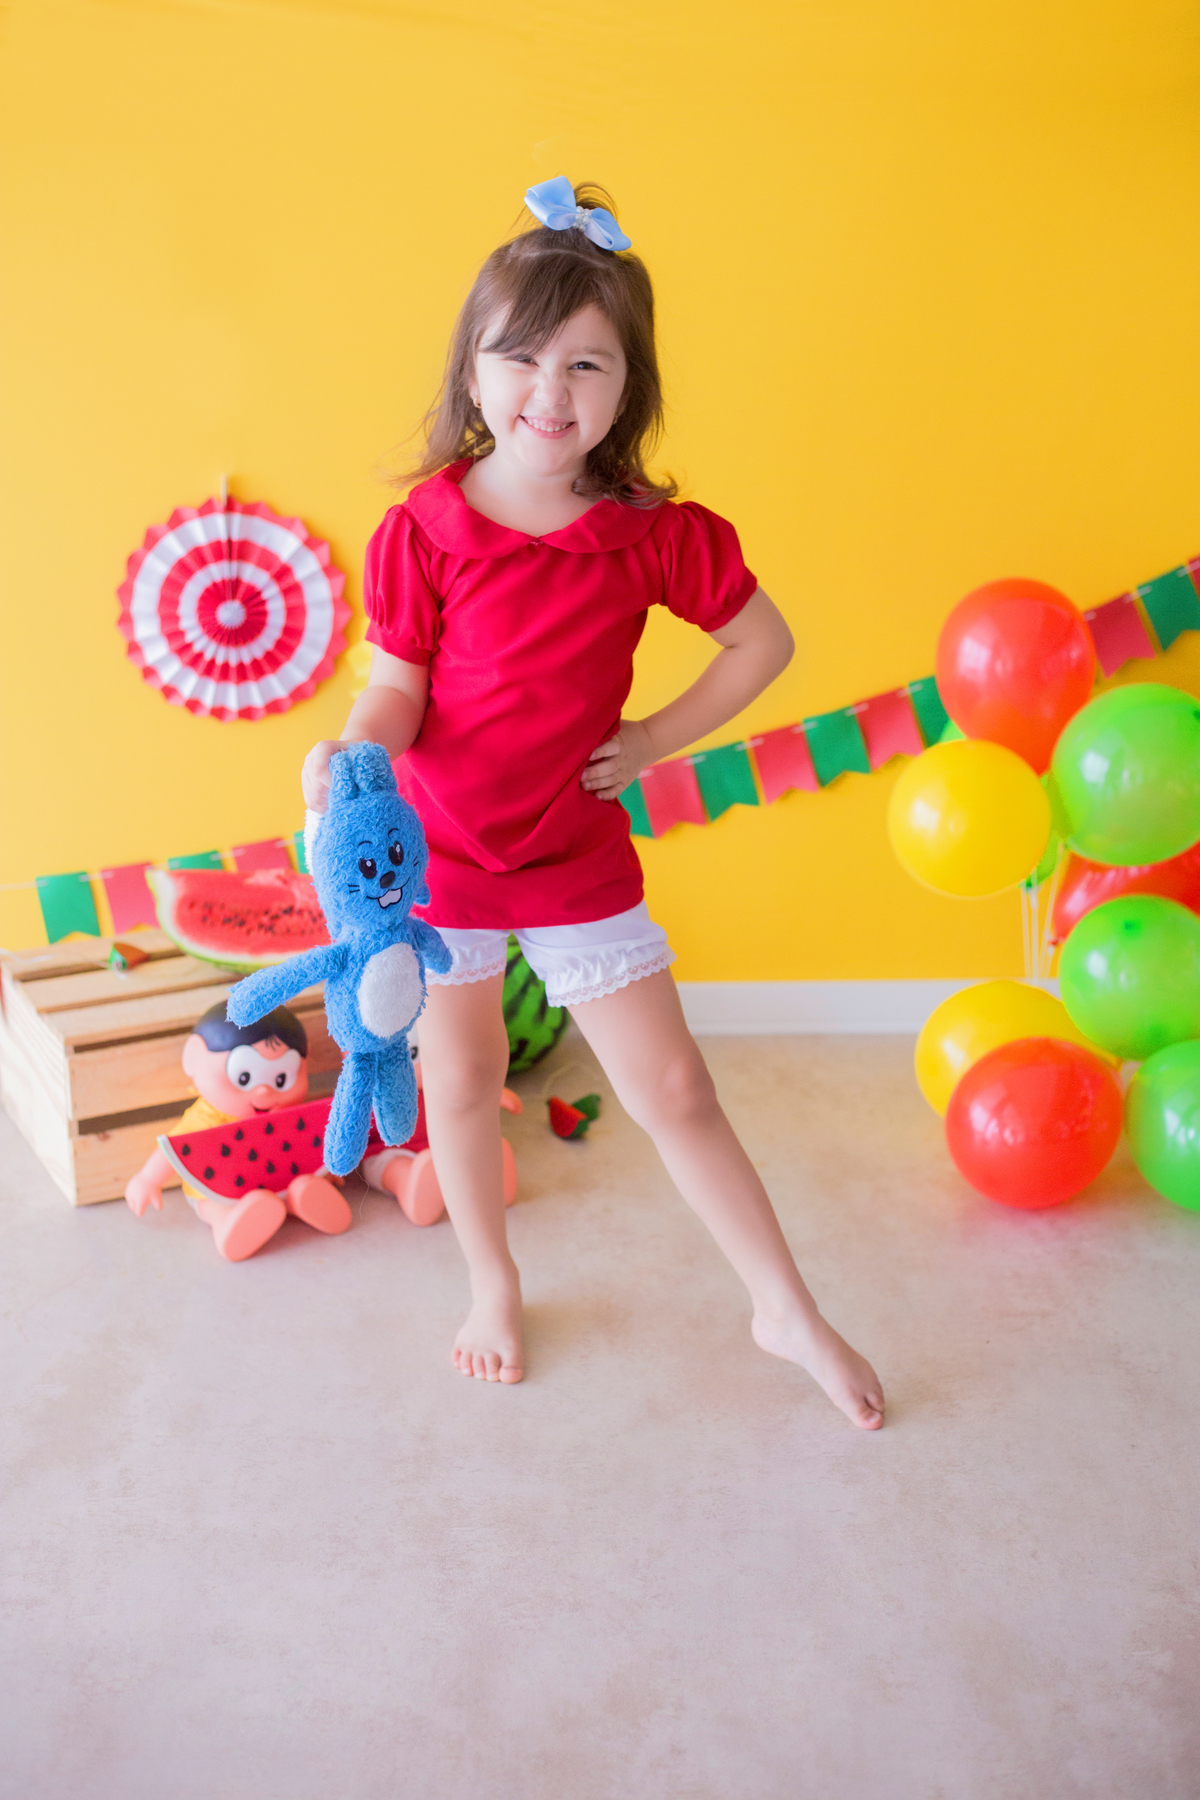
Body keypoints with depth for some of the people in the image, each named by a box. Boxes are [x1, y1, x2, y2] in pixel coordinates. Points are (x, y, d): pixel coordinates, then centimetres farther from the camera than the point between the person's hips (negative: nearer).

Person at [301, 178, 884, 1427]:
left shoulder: (654, 532, -10)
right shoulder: (422, 531, -12)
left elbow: (763, 641, 3)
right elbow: (397, 688, -9)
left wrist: (657, 738, -4)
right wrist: (350, 754, -30)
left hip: (580, 859, 0)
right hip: (434, 855, 0)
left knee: (675, 1094, 5)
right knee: (462, 1081, 15)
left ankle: (785, 1312, 23)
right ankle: (492, 1287, 40)